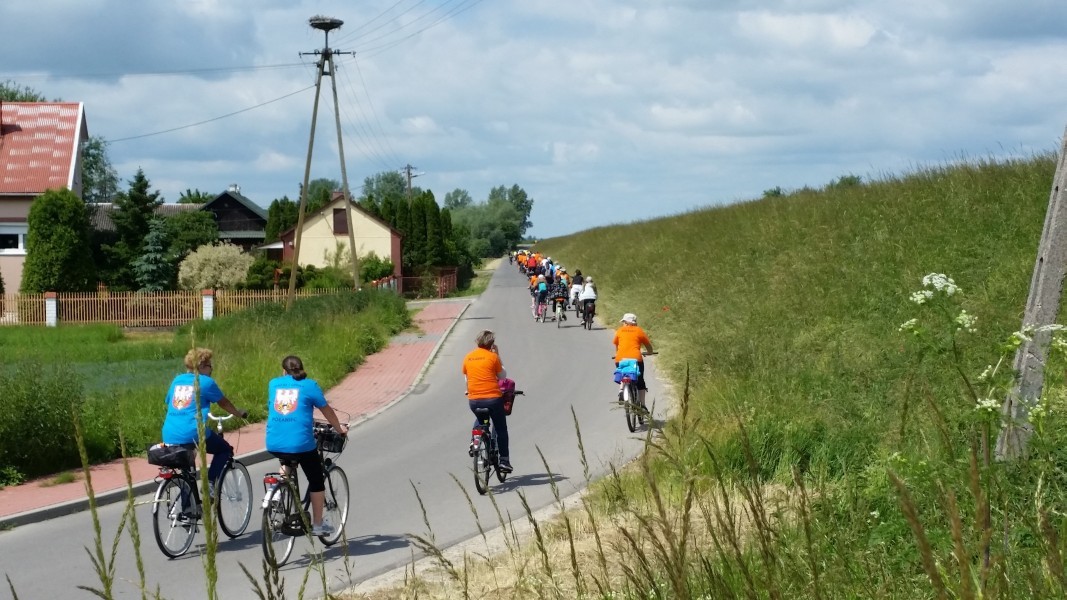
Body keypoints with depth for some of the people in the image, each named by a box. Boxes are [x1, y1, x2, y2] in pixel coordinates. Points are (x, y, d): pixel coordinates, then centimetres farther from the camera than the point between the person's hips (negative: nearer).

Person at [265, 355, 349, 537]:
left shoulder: (273, 384, 13)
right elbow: (327, 410, 11)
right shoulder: (309, 385, 3)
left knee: (287, 462, 38)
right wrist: (340, 429, 29)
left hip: (273, 444, 4)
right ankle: (317, 525, 19)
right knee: (316, 481, 15)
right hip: (300, 443, -4)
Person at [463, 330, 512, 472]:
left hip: (474, 400, 4)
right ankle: (504, 460, 9)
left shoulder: (467, 358, 6)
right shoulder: (492, 357, -6)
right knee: (501, 429, 11)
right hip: (493, 398, -4)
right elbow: (502, 376, 4)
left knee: (479, 420, 34)